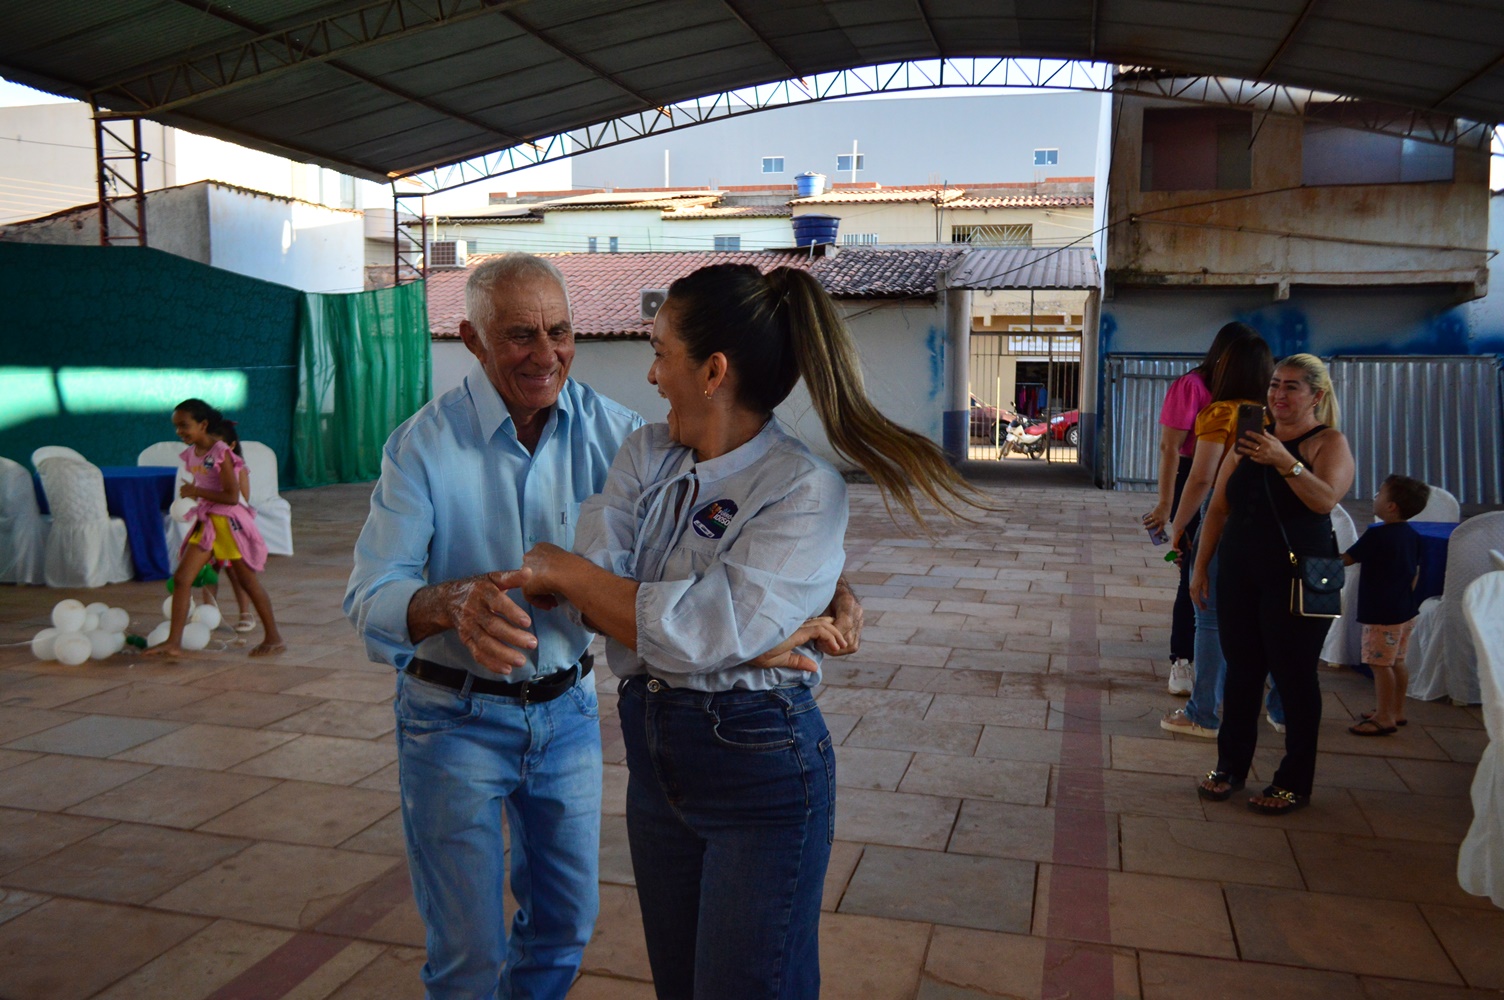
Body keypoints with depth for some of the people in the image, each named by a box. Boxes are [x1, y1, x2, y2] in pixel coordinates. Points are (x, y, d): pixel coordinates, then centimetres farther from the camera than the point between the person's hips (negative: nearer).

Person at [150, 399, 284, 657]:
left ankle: (274, 638, 13)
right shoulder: (190, 454, 8)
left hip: (228, 522, -7)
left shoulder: (221, 453, -15)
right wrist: (189, 496, 7)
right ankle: (173, 641, 3)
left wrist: (197, 492, -18)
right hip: (205, 523, 7)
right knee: (181, 578, -1)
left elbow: (232, 496, -20)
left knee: (247, 580, 1)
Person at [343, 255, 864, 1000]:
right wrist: (454, 601, -45)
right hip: (456, 718, -3)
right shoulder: (425, 445, -15)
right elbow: (371, 599, -22)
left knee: (566, 921, 18)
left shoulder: (607, 428, -8)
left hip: (567, 708, 3)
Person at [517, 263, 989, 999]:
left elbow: (701, 633, -26)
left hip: (758, 770, -6)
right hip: (653, 759, 6)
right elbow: (592, 591, -12)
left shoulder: (805, 490, -17)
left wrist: (564, 571, -15)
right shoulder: (644, 455, 1)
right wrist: (751, 642, -22)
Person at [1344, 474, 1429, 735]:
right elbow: (1416, 573, 16)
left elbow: (1346, 559, -10)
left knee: (1380, 664, -4)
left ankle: (1384, 718, -1)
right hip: (1405, 611, 9)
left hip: (1381, 615, -9)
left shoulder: (1376, 535, -18)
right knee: (1397, 662, 16)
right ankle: (1397, 712, 25)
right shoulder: (1412, 536, 7)